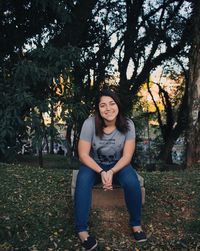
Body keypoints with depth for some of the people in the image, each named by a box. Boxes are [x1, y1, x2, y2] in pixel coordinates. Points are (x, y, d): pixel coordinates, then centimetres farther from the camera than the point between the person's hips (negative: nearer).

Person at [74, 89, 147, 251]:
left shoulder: (127, 124, -16)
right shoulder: (90, 123, -20)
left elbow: (127, 156, -15)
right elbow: (83, 155, -18)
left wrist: (111, 172, -31)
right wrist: (101, 172, -29)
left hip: (118, 164, 1)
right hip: (93, 164, -1)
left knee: (132, 182, -29)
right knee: (83, 181, -32)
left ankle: (136, 223, -6)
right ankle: (81, 229, -22)